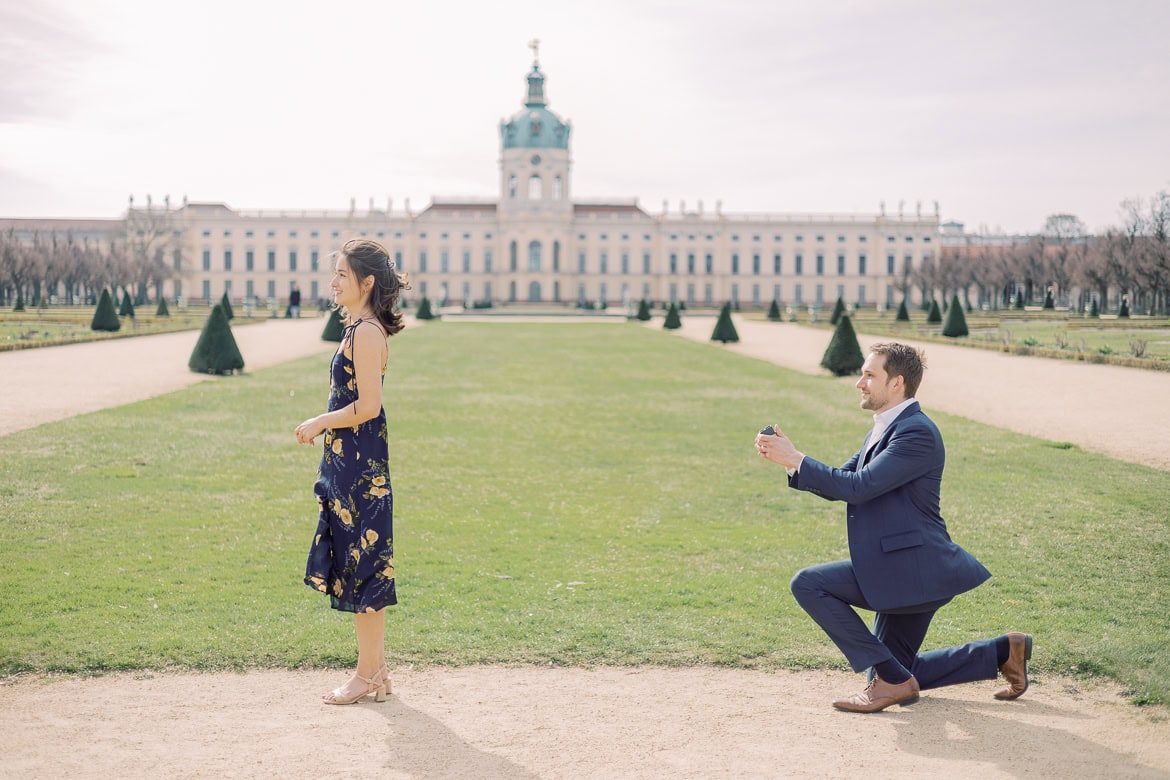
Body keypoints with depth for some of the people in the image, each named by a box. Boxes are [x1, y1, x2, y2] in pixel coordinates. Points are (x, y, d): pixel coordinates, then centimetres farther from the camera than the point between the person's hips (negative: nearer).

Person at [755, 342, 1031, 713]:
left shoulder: (917, 432, -18)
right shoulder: (885, 429, 14)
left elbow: (858, 487, -25)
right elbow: (837, 484, 14)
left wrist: (796, 459, -19)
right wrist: (789, 457, 0)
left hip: (913, 570, -11)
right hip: (908, 571, 11)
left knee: (808, 584, -18)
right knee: (899, 673, 19)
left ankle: (891, 679, -11)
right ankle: (1004, 651, 25)